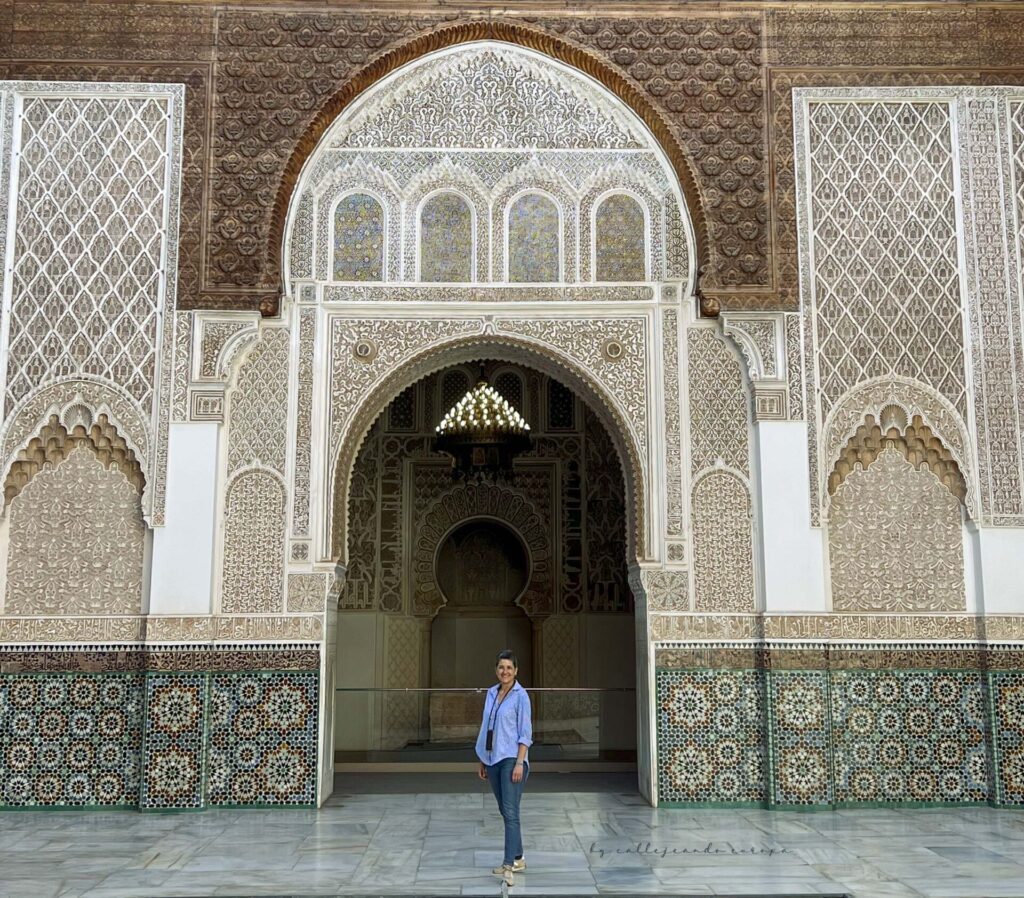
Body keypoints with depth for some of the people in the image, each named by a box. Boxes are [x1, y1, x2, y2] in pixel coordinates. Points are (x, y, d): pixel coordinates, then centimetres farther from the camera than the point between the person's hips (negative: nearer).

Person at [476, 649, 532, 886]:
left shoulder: (520, 696, -9)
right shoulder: (491, 693, 11)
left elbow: (525, 733, -11)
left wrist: (519, 763, -18)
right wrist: (482, 761, 15)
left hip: (511, 759, -7)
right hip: (492, 759, 7)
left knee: (510, 811, -13)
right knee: (504, 811, 13)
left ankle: (509, 865, -17)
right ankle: (517, 858, 24)